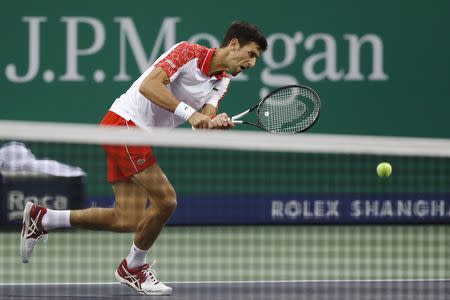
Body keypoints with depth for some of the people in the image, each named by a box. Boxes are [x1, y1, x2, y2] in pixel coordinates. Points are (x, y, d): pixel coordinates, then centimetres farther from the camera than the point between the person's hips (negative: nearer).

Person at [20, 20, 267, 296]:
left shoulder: (222, 82, 11)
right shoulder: (189, 52, -14)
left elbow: (204, 121, -5)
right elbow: (148, 86, -26)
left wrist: (216, 123, -28)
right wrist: (188, 113, -32)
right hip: (124, 122, -9)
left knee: (128, 220, 3)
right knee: (165, 200, -15)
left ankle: (42, 219, 18)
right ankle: (134, 267, 9)